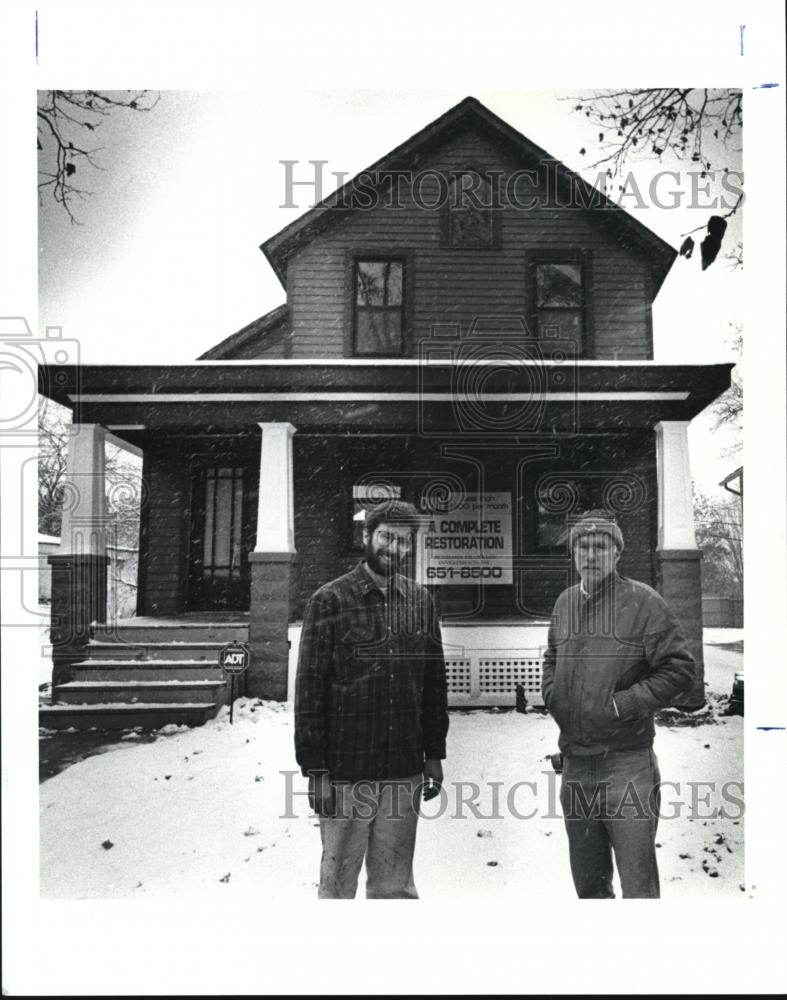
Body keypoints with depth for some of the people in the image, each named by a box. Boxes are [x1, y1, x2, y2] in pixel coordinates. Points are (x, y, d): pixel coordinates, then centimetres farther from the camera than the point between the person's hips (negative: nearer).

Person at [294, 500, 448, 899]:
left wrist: (434, 754, 10)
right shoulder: (331, 600, -5)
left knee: (395, 884, 14)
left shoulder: (420, 600, 7)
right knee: (338, 881, 8)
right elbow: (309, 688, -6)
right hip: (346, 772, -3)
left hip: (405, 772, 4)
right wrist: (315, 769, -8)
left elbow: (435, 681, 12)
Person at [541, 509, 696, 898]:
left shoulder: (642, 601, -10)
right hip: (574, 763, 6)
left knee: (638, 880, 1)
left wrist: (623, 704, -16)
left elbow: (680, 669, -11)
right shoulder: (565, 602, 9)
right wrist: (552, 694, 6)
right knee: (586, 876, 21)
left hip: (627, 765, -6)